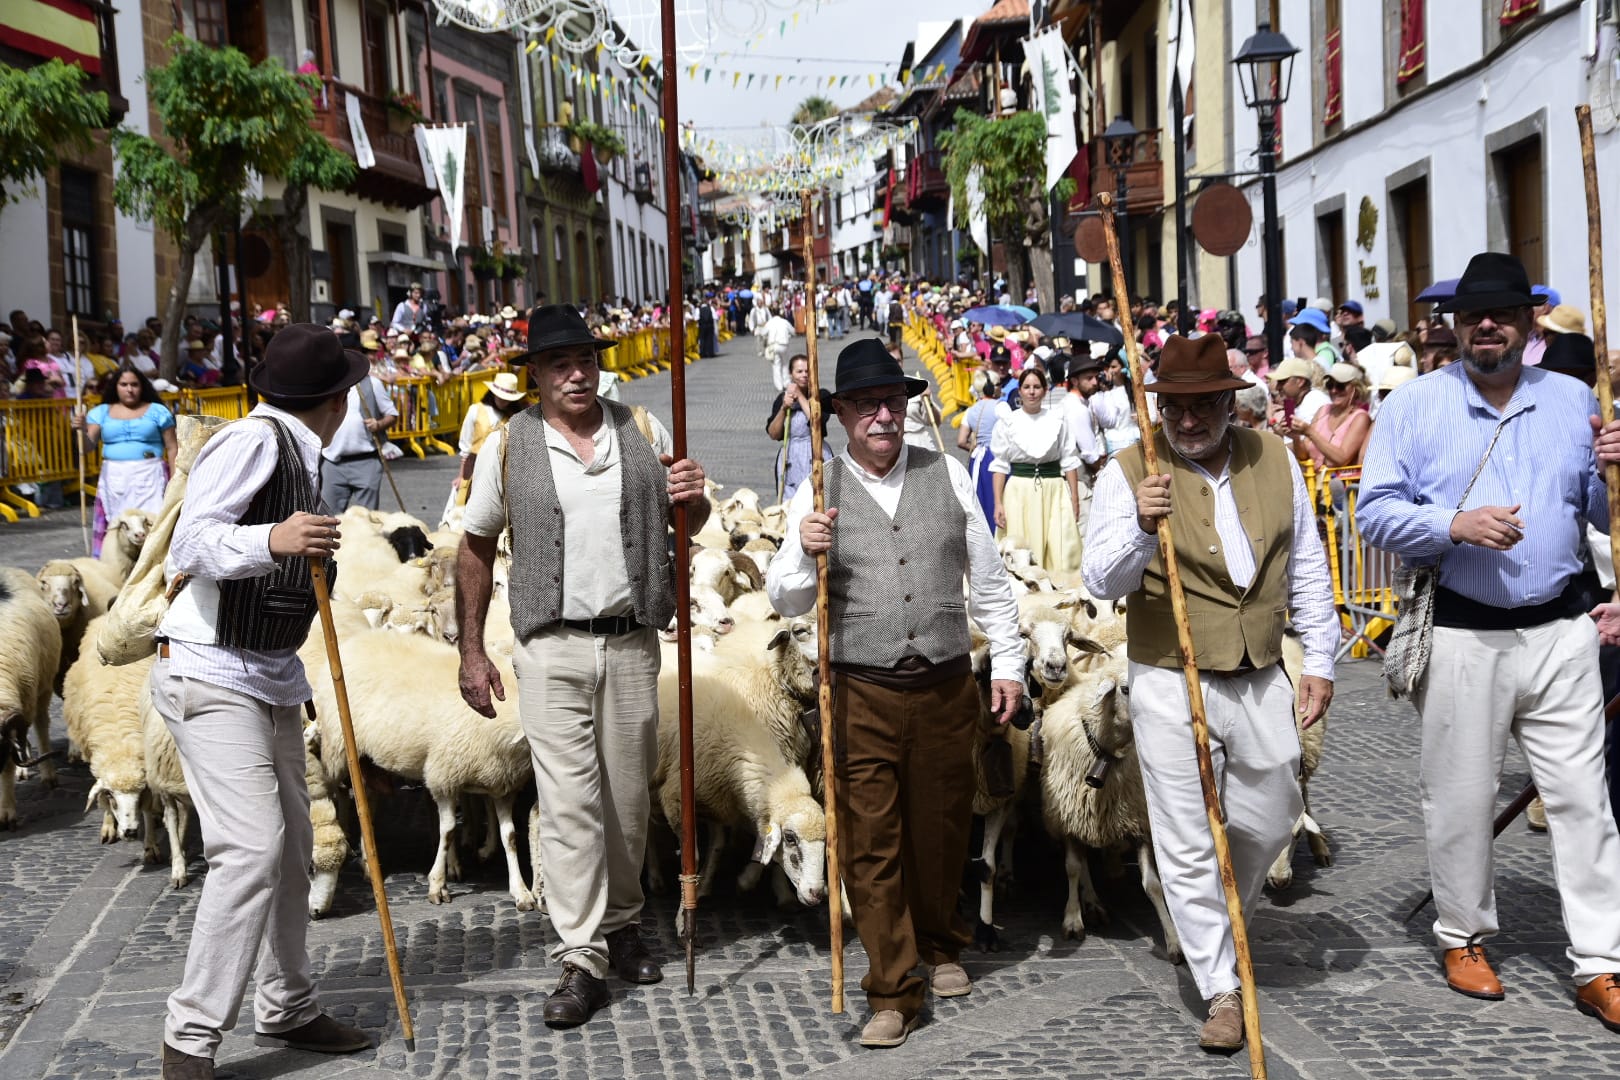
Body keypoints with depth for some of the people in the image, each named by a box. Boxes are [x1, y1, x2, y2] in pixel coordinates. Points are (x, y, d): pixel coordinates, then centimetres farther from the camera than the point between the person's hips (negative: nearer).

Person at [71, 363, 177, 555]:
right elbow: (88, 446, 5)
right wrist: (82, 430, -17)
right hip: (114, 479, 2)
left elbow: (171, 448, 6)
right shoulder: (102, 412, 11)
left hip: (149, 479, -2)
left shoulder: (157, 411, 7)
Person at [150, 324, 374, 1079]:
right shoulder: (252, 440, -16)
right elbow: (192, 543, -26)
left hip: (271, 677, 10)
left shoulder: (293, 451, 11)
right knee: (251, 845, -17)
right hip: (211, 676, -10)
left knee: (292, 843, 13)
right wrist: (271, 541, -42)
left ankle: (286, 1009, 26)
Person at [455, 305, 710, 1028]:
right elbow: (476, 549, 6)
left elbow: (688, 524, 17)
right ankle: (581, 962, -2)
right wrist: (471, 650, 2)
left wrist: (692, 499, -9)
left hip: (632, 641, 3)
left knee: (629, 797, 12)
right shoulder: (508, 446, -1)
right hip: (552, 648, -2)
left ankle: (620, 925, 31)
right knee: (570, 803, -6)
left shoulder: (642, 432, 5)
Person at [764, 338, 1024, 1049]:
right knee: (870, 843, -2)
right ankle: (893, 990, 7)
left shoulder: (947, 476, 5)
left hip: (948, 688, 2)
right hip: (862, 694, -2)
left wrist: (1008, 662, 8)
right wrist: (805, 553, -19)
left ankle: (939, 946, 38)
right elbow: (785, 602, 0)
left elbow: (989, 579, 10)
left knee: (940, 829, 14)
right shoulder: (819, 494, 0)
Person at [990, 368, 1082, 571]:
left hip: (1053, 491, 0)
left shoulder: (1058, 418, 3)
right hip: (1019, 492, 0)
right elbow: (1000, 465, 3)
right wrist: (998, 503, -3)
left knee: (1059, 555, -4)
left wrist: (1075, 497, 1)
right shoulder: (1008, 421, 2)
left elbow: (1069, 461, 6)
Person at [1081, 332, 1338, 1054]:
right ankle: (1222, 989, 12)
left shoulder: (1273, 459, 4)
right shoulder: (1128, 473, -8)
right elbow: (1102, 582, -17)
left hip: (1262, 681, 4)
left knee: (1269, 825, 16)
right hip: (1171, 687, -4)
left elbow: (1306, 567, 11)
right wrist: (1141, 528, -35)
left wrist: (1319, 659, 7)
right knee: (1189, 847, 0)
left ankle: (1215, 926, 43)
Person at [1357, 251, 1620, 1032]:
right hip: (1461, 636, -2)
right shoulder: (1415, 404, 1)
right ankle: (1463, 934, 26)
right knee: (1460, 799, 7)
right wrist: (1455, 524, -19)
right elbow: (1376, 512, -5)